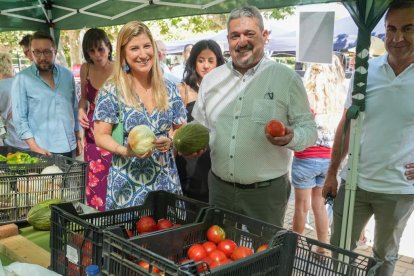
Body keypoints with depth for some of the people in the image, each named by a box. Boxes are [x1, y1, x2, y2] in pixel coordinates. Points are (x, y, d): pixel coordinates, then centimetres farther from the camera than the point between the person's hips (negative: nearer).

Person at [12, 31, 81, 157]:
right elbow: (19, 118, -7)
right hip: (42, 150, -3)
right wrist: (35, 148, -15)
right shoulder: (21, 79, -5)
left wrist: (78, 137, 12)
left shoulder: (67, 75, 5)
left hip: (68, 147, 4)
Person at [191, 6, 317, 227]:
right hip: (219, 188, 4)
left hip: (266, 192, -3)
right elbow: (200, 127, 14)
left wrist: (290, 138, -24)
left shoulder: (287, 79, -6)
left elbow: (309, 129, -3)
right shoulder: (211, 79, 6)